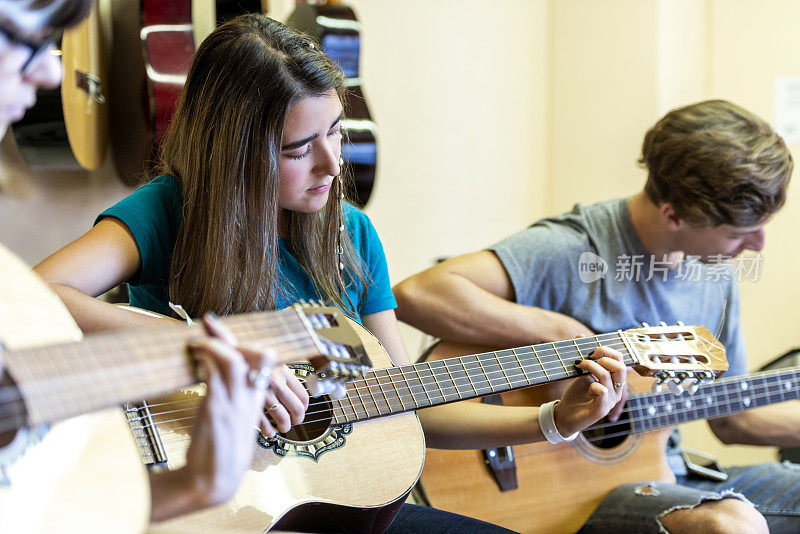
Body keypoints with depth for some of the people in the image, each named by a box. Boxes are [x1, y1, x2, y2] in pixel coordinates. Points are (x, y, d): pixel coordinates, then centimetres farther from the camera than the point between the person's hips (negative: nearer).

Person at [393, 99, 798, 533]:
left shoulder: (715, 270, 5)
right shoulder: (568, 252, -20)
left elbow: (731, 419, 16)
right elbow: (415, 294, -34)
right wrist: (565, 334, -31)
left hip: (666, 473, 8)